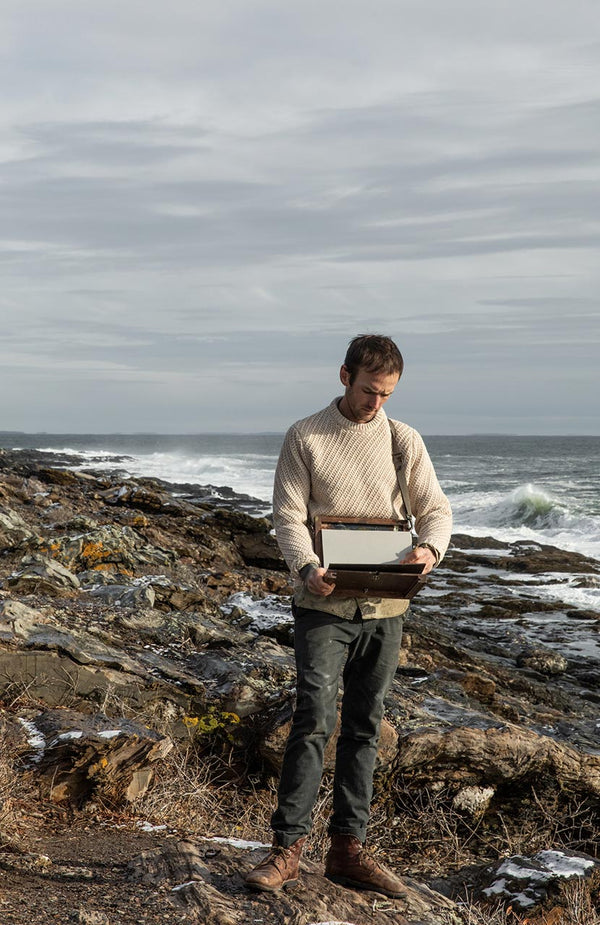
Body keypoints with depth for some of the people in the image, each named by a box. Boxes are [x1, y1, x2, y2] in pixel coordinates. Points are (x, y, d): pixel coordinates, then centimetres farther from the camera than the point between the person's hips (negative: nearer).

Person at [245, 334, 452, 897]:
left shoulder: (404, 441, 8)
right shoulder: (305, 438, 0)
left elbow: (436, 509, 7)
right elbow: (288, 516, -4)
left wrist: (429, 548, -17)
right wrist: (308, 569, -23)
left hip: (384, 608, 4)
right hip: (324, 603, -3)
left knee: (364, 727, 8)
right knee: (314, 720, -11)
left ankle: (347, 848, 17)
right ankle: (287, 847, -3)